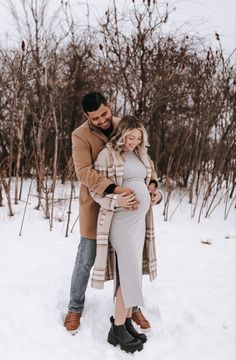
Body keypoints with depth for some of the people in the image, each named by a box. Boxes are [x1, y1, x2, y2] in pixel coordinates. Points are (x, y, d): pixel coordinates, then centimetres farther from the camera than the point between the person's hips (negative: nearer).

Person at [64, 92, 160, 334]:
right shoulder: (81, 135, -15)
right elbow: (84, 172, -27)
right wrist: (114, 190, -40)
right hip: (96, 206, -3)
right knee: (85, 261, 8)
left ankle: (131, 306, 35)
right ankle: (75, 308, 31)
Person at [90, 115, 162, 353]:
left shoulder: (140, 154, 13)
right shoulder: (107, 154, -7)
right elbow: (95, 189, -7)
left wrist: (156, 194, 4)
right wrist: (117, 200, -22)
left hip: (140, 219, 7)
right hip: (121, 219, -7)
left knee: (132, 271, 10)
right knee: (130, 273, -8)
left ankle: (126, 321, 22)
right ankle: (117, 330, 5)